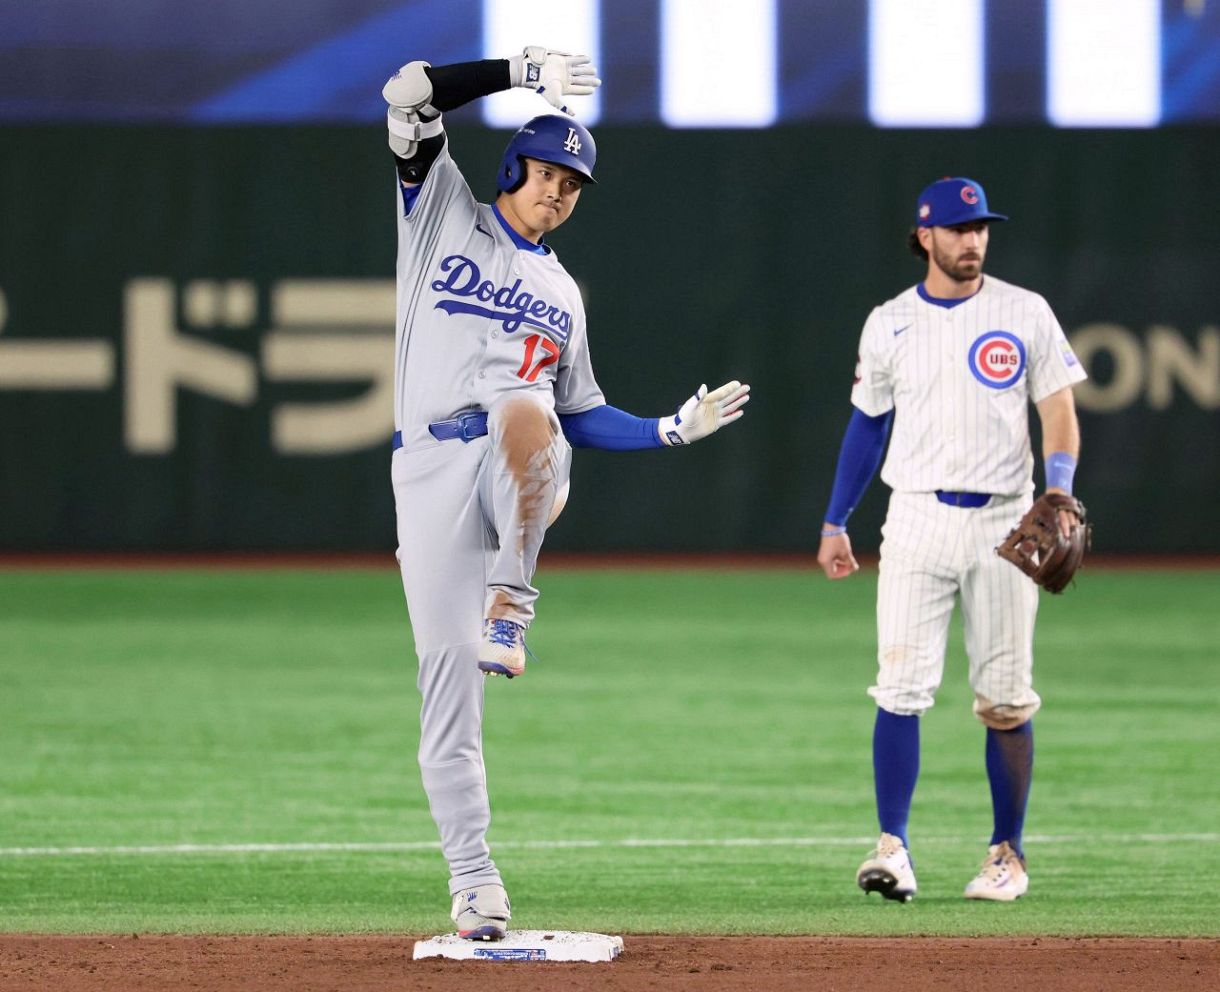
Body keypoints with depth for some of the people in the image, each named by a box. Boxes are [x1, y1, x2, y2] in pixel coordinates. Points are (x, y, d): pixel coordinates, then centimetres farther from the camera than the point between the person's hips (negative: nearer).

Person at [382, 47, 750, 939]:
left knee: (521, 405, -37)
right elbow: (409, 95, 1)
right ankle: (474, 884, -4)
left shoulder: (561, 293, 24)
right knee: (446, 674, -8)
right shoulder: (443, 215, 14)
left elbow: (579, 417, 24)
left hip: (523, 473, 1)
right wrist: (520, 73, -3)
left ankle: (509, 602, -33)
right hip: (430, 467, -1)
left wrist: (673, 430, 11)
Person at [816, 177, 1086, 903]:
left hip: (1002, 522, 0)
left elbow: (1059, 409, 1)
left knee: (1006, 699, 3)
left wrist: (1059, 487, -17)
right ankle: (893, 848, -9)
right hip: (918, 519, 0)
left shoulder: (1025, 314, 3)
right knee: (902, 687, -9)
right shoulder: (890, 324, 7)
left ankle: (1008, 854, 12)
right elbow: (868, 424, 14)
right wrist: (836, 522, 12)